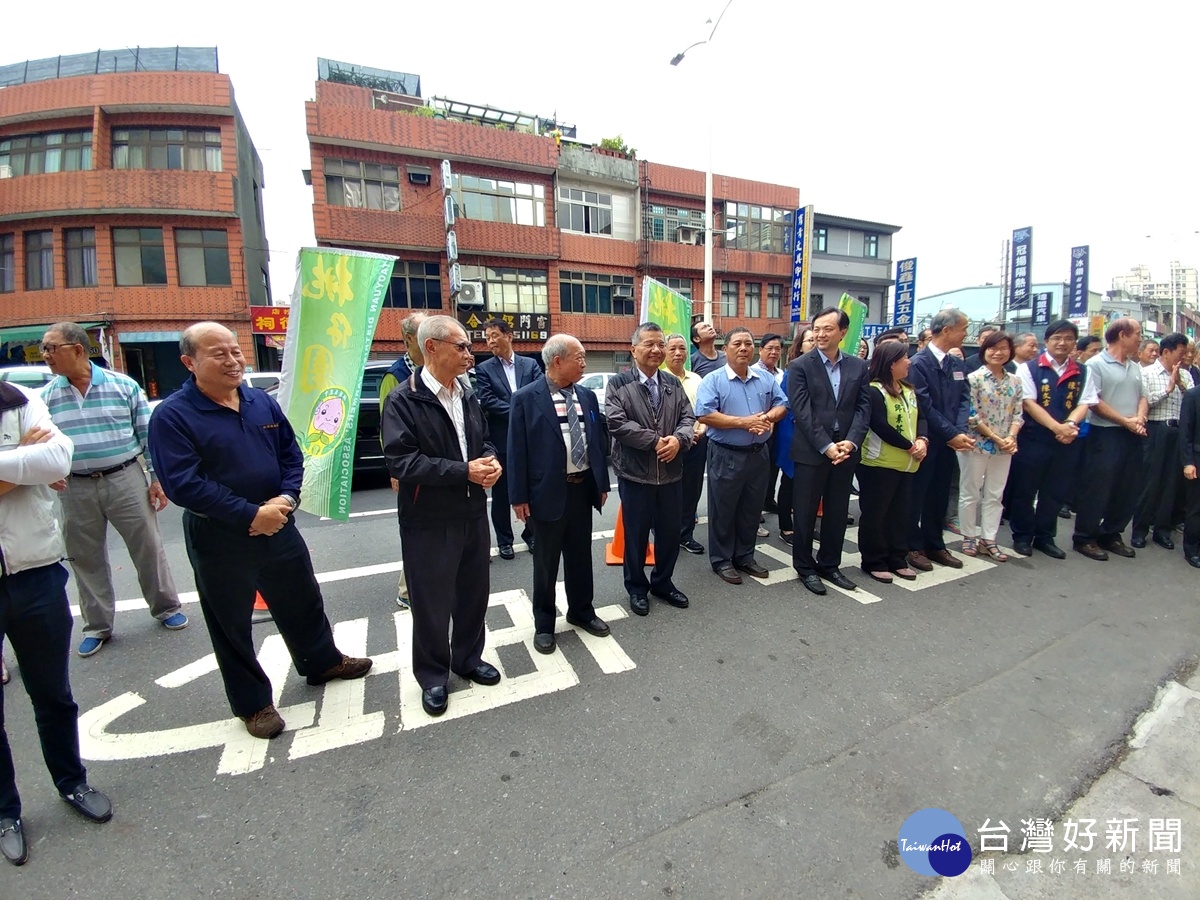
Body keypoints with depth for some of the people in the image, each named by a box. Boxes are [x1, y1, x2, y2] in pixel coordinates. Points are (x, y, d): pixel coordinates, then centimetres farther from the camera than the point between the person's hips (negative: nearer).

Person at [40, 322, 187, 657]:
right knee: (86, 559, 12)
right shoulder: (45, 397, 4)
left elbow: (149, 435, -1)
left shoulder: (124, 385, -2)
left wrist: (158, 479, -4)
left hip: (125, 480, -2)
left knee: (148, 547, 6)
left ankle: (166, 607, 24)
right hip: (75, 489, 3)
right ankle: (98, 626, 27)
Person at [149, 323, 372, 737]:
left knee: (303, 602, 19)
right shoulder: (172, 416, -13)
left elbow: (291, 453, 7)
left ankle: (323, 662, 42)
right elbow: (183, 485, -20)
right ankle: (252, 703, 32)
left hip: (278, 528, 5)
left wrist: (287, 497, -10)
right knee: (232, 625, 12)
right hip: (218, 540, -4)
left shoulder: (263, 402, 3)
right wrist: (250, 515, -23)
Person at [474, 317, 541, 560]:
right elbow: (487, 401, -11)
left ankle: (531, 534, 29)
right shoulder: (484, 369, 1)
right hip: (501, 440, -1)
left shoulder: (530, 364, 7)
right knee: (501, 493, 8)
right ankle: (504, 540, 21)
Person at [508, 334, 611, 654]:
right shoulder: (526, 398, -9)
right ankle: (544, 623, 28)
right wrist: (519, 496, -10)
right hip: (549, 492, -5)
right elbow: (517, 450, -9)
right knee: (546, 561, 10)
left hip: (583, 488, 5)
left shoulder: (587, 396, 7)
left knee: (581, 555, 18)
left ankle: (581, 611, 38)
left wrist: (602, 483, 11)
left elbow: (599, 440, 11)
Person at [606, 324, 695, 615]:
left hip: (672, 473, 5)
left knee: (670, 532, 15)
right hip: (635, 474, -4)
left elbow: (688, 418, 5)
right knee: (636, 535, 10)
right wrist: (655, 441, -19)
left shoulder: (674, 383, 9)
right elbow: (617, 423, -16)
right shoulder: (618, 384, -6)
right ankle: (636, 588, 29)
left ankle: (663, 582, 37)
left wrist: (678, 439, -17)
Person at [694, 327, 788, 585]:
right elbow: (704, 414, -18)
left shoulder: (766, 379, 9)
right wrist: (743, 422, -21)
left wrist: (768, 417, -12)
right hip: (726, 455, -5)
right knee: (723, 511, 5)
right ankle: (722, 560, 19)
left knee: (752, 509, 15)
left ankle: (745, 556, 31)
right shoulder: (713, 380, -8)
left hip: (758, 454, 5)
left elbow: (781, 404, 11)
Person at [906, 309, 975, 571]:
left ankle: (934, 545, 28)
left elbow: (963, 400, 7)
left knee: (939, 495, 15)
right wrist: (951, 434, -17)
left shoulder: (958, 364, 10)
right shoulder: (919, 363, -13)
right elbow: (925, 406, -17)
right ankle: (912, 547, 17)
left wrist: (960, 432, -9)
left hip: (948, 442, 7)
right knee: (916, 495, 4)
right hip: (925, 441, -7)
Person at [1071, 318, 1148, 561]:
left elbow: (1142, 397, 16)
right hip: (1105, 434, -7)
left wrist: (1140, 418, -4)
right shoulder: (1096, 364, -8)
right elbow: (1094, 403, -13)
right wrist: (1126, 421, -12)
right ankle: (1084, 538, 7)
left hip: (1132, 436, 7)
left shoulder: (1135, 367, 15)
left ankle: (1111, 535, 23)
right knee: (1097, 489, -3)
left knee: (1128, 489, 11)